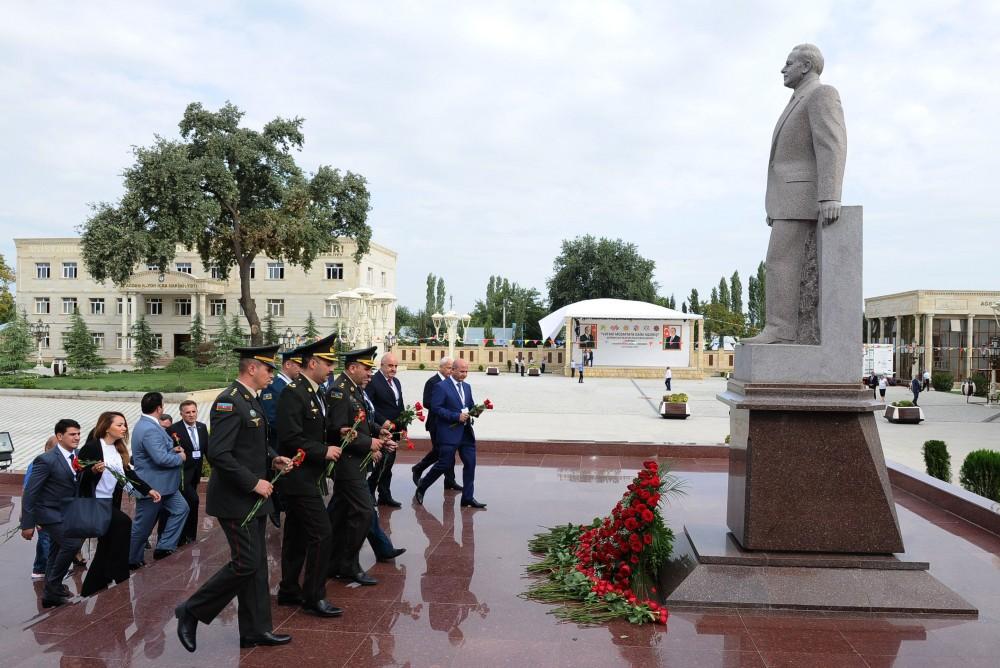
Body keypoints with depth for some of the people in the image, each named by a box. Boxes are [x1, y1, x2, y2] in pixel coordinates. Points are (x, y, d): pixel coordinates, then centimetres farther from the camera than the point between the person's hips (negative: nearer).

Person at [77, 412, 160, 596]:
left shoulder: (119, 449, 9)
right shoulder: (91, 447, -13)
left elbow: (129, 473, 5)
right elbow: (79, 476, -13)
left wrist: (148, 490, -5)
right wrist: (93, 471, -32)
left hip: (112, 503, 8)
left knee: (106, 546, 11)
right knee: (123, 522, -27)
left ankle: (90, 590, 24)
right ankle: (119, 576, -18)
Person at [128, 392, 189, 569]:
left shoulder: (147, 425, 7)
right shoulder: (150, 430, -26)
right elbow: (161, 458, -32)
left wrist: (171, 449, 5)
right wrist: (180, 457, -15)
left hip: (163, 483, 10)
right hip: (152, 486, -10)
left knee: (180, 509, 11)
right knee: (143, 525, 6)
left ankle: (164, 547, 16)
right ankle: (131, 560, 22)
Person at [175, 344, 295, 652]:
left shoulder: (250, 400, 12)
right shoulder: (229, 402, -18)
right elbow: (218, 453, -25)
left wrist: (272, 460, 6)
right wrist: (254, 482, -22)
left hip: (251, 498, 10)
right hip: (235, 500, -10)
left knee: (256, 565, 12)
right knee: (245, 564, -5)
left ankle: (256, 630, 21)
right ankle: (191, 611, 11)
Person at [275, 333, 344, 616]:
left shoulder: (314, 393, 12)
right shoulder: (292, 393, -18)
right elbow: (291, 438, -25)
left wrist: (335, 441, 7)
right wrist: (324, 451, -19)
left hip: (306, 477, 10)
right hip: (299, 478, -10)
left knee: (297, 536, 17)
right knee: (322, 534, -8)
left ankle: (289, 591, 28)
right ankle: (314, 598, 2)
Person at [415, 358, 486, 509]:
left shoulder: (467, 387, 15)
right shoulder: (441, 387, -8)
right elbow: (436, 408, -15)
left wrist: (474, 410, 1)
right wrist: (457, 416, -19)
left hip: (466, 432, 7)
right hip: (449, 433, -7)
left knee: (470, 463, 3)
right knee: (444, 464, -3)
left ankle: (468, 498, 11)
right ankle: (421, 488, 19)